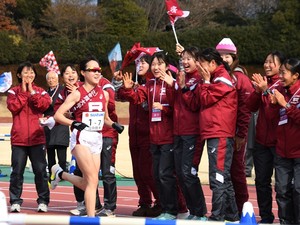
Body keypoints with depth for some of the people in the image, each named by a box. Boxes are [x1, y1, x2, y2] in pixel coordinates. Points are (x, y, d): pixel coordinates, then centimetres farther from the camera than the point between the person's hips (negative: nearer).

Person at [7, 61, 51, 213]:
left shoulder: (40, 92, 10)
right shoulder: (13, 92, 7)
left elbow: (44, 105, -10)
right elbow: (14, 107, -11)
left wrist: (31, 90, -9)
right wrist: (23, 91, -9)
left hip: (37, 138, 1)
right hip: (19, 139, -1)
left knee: (40, 170, 0)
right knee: (17, 171, 0)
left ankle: (43, 201, 7)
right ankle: (15, 202, 5)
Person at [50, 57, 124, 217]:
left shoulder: (104, 94, 11)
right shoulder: (77, 94, -5)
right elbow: (58, 115, -8)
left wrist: (114, 125, 3)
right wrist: (73, 123, -23)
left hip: (97, 139, 6)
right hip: (81, 138, -6)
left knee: (87, 184, 6)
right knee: (93, 180, -17)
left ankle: (60, 174, 32)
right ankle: (91, 217, -13)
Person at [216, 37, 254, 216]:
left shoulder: (240, 78, -5)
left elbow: (246, 108, -10)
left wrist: (241, 134, -13)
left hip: (234, 133, -5)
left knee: (236, 171, 1)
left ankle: (241, 210, 9)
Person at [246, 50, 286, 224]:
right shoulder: (263, 82, 10)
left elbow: (276, 109, -22)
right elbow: (251, 107, 2)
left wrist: (265, 90, -28)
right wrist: (257, 90, -13)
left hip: (278, 141, -7)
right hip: (262, 140, 7)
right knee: (262, 181, 10)